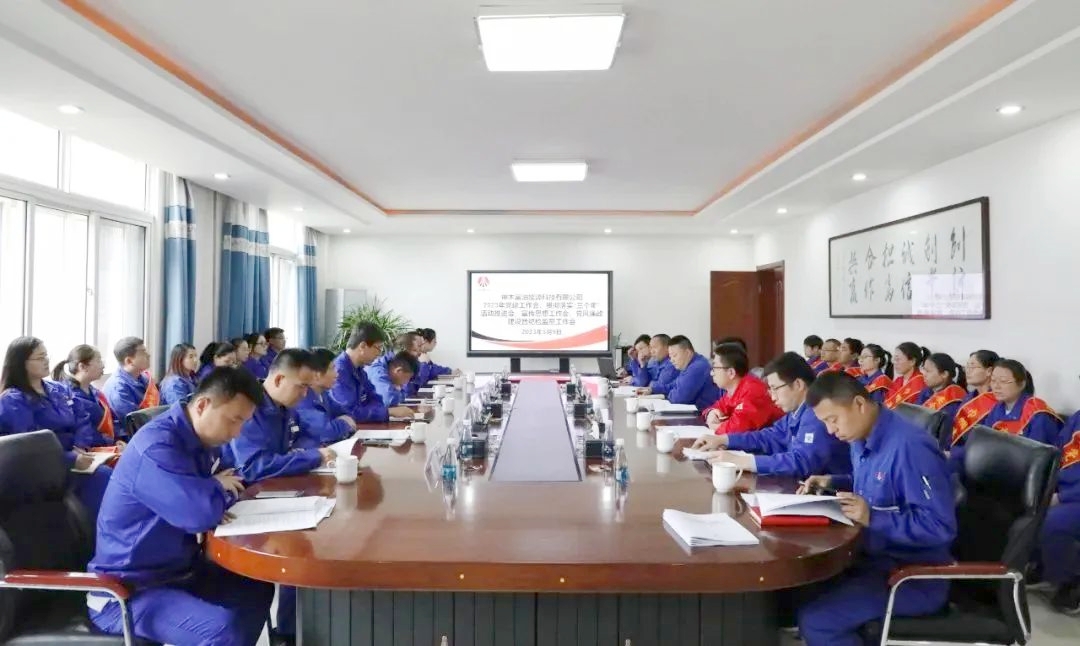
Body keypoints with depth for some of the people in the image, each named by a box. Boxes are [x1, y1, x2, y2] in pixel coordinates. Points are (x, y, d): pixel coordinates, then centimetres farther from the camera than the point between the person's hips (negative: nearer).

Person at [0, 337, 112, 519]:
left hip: (72, 456, 7)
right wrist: (72, 460, -25)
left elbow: (82, 421, 14)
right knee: (102, 477, -29)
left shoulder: (59, 390, 16)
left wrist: (79, 447, -8)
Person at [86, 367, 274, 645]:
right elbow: (200, 512, -37)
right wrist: (218, 487, -14)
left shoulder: (199, 439, 3)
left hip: (178, 569, 9)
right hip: (128, 590, -9)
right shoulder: (156, 445, -26)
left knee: (258, 587, 16)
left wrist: (216, 493, -7)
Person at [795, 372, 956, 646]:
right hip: (875, 557, 9)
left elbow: (940, 527, -25)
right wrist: (832, 483, 7)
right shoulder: (862, 438, 4)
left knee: (815, 619, -22)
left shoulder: (910, 447, -24)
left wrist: (872, 518, -30)